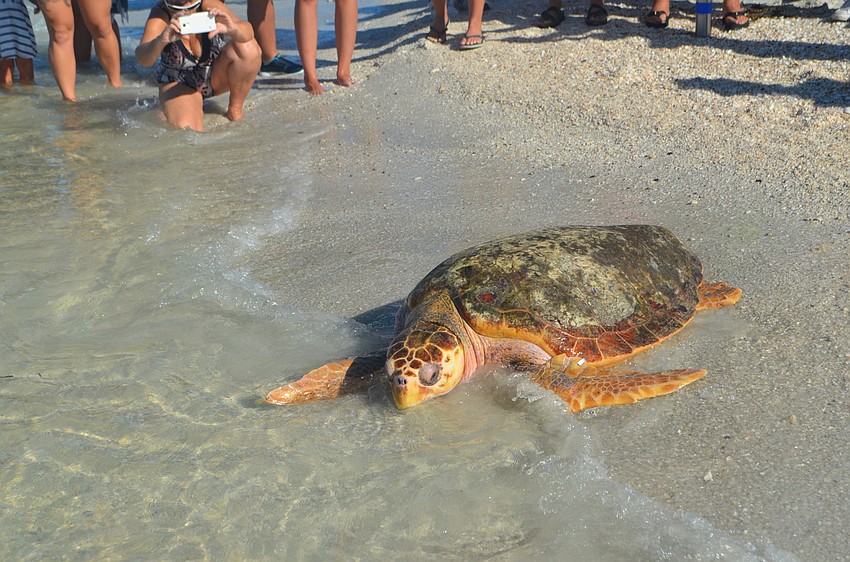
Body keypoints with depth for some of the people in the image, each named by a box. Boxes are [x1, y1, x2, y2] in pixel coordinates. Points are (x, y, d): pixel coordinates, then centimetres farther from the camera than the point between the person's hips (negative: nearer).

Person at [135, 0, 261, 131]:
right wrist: (161, 41, -61)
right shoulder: (160, 14, -24)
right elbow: (142, 60, -39)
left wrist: (233, 29, -58)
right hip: (179, 85, -1)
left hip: (217, 77, 2)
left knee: (248, 47, -26)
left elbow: (248, 32, -35)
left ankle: (235, 111, -5)